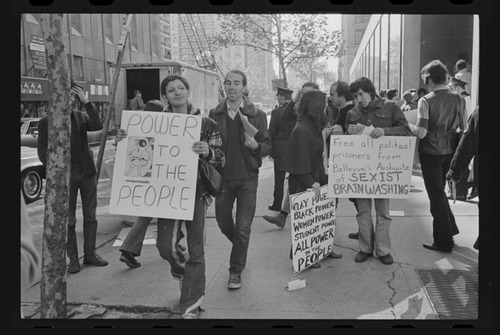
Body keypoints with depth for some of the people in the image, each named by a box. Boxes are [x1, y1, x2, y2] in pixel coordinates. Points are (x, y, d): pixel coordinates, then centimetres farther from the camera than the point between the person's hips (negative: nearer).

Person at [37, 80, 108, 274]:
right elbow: (42, 151, 1)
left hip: (87, 172, 3)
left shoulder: (81, 117, 8)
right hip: (65, 176, -3)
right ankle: (73, 258, 14)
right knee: (69, 220, 3)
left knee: (90, 216, 9)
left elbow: (98, 126, -12)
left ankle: (90, 254, 20)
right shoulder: (46, 122, 0)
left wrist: (86, 102, -13)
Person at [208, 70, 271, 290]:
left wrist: (255, 145, -22)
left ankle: (236, 271, 18)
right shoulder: (214, 114, 2)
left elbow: (268, 147, -2)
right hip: (222, 176, 2)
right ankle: (240, 247, 46)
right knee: (223, 222, 14)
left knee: (243, 228, 1)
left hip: (247, 177, -2)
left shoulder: (257, 115, -2)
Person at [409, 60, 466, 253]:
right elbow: (463, 128, 5)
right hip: (450, 152, 5)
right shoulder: (458, 99, 0)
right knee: (440, 190, 24)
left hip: (431, 152, -5)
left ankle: (444, 242, 13)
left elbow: (421, 133, -20)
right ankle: (449, 229, 30)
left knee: (436, 195, 5)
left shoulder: (426, 101, -15)